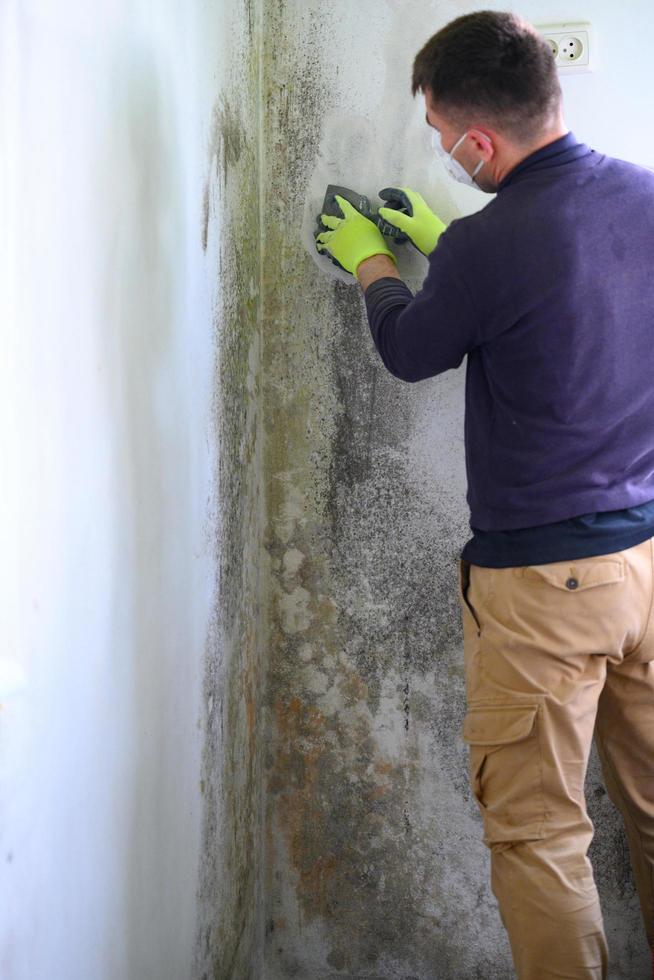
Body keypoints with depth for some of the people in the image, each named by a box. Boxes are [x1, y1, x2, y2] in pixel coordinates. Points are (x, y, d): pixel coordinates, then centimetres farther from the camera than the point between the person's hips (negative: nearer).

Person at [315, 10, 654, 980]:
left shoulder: (491, 246, -21)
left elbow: (408, 351, 0)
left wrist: (371, 261, 19)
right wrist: (446, 241, 26)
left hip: (544, 580, -7)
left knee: (538, 834, 7)